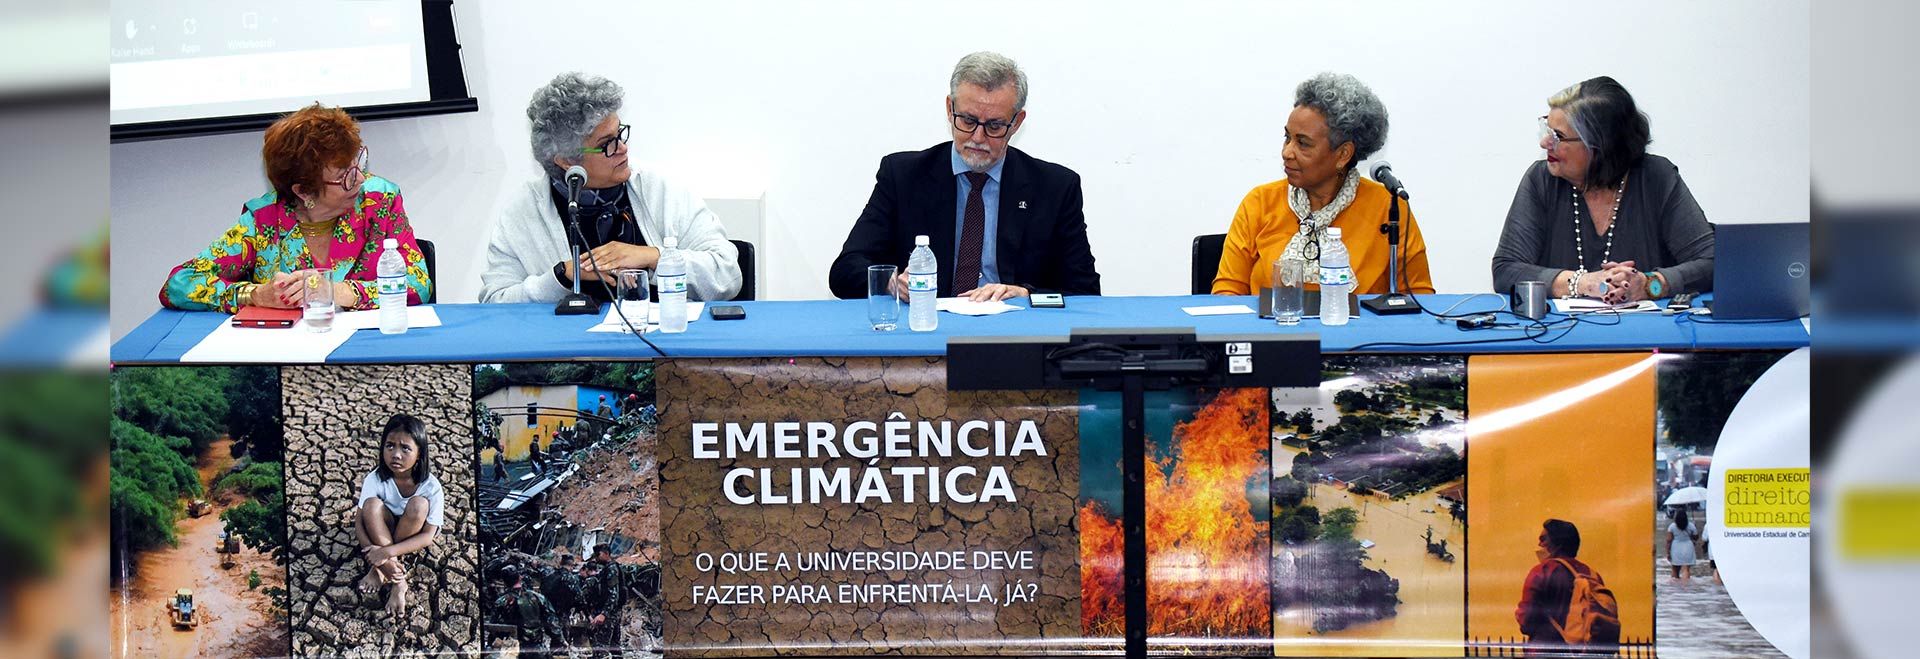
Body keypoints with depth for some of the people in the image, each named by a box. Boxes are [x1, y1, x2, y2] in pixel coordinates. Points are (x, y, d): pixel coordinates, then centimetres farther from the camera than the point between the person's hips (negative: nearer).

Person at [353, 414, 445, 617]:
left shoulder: (431, 486, -25)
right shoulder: (375, 479, -22)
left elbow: (428, 536, -26)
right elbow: (359, 523, -22)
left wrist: (386, 552, -38)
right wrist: (377, 556, -38)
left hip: (413, 534, -1)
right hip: (382, 532, 1)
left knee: (419, 504, -32)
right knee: (372, 504, -31)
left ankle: (381, 570, -21)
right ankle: (398, 581, -30)